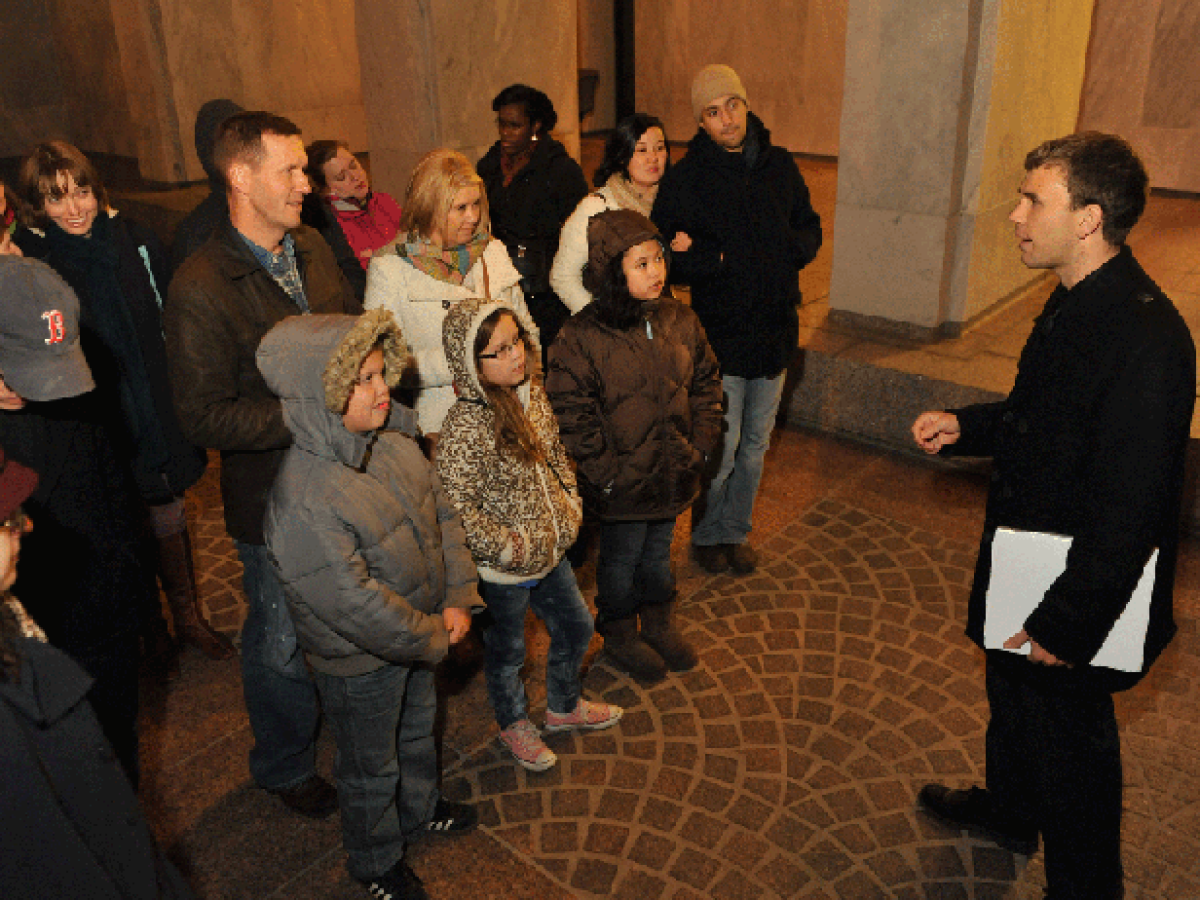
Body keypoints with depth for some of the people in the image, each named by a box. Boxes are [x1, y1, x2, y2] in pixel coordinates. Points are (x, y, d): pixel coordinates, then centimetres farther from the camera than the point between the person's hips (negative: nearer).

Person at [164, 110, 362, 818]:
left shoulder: (314, 249, 3)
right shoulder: (200, 289, -20)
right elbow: (205, 417, -21)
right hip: (276, 501, -6)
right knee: (283, 642, 14)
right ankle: (285, 766, 42)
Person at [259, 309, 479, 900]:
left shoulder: (394, 442, -11)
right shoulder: (303, 502, -35)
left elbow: (442, 514, -3)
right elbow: (354, 602, -32)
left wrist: (458, 600, -10)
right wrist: (433, 637, -20)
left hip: (421, 635, 7)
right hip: (359, 662, -7)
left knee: (417, 728, 32)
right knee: (371, 768, 19)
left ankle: (420, 807, 61)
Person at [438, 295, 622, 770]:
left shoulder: (533, 396, -4)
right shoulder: (465, 426, -29)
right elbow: (458, 507, -27)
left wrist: (571, 508, 3)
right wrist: (509, 547, -21)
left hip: (551, 550, 7)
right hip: (503, 570, -7)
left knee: (576, 626, 25)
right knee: (507, 650, 18)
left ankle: (563, 705, 52)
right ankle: (514, 723, 47)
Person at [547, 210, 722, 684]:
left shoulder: (681, 321, -3)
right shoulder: (583, 335, -19)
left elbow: (706, 383, 8)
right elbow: (571, 412, -16)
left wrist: (701, 445, 1)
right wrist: (606, 470, -16)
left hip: (673, 472, 5)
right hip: (621, 480, -4)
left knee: (658, 551, 24)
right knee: (621, 557, 15)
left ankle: (658, 623, 47)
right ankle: (620, 636, 39)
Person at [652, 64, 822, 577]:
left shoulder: (779, 165, 5)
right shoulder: (685, 179, -9)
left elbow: (809, 228, 14)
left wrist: (792, 251, -7)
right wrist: (725, 259, -20)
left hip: (776, 331, 5)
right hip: (721, 337, -5)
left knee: (755, 444, 16)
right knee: (720, 448, 3)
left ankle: (736, 530, 36)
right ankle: (706, 535, 28)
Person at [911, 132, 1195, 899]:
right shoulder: (1076, 302, 1)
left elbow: (1129, 512, -28)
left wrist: (1068, 626, -24)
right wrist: (965, 427, 1)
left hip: (1079, 588, -9)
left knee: (1070, 740, 11)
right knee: (1012, 695, 29)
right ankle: (1008, 808, 56)